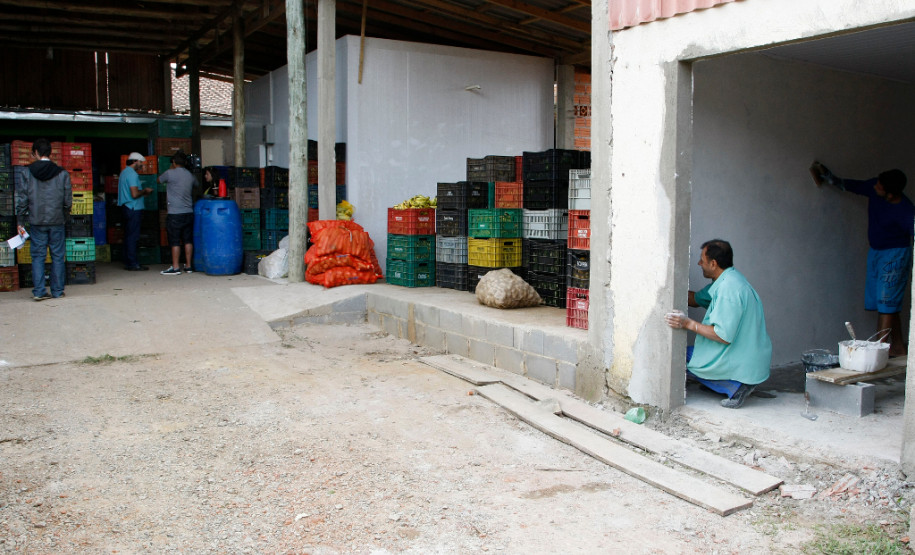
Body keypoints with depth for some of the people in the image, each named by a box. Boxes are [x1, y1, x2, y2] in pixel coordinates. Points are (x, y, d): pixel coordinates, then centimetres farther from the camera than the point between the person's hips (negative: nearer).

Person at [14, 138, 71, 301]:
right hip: (57, 221, 0)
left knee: (38, 256, 7)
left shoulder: (27, 173, -3)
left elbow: (22, 199, -2)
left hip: (36, 222, 0)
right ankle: (57, 291, 9)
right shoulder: (62, 173, -3)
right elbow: (68, 201, 0)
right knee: (58, 256, 6)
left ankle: (39, 291, 3)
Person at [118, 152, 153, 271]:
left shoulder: (124, 172, 18)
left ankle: (128, 262, 16)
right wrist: (145, 191, -5)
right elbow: (134, 194, -22)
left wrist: (143, 191, 16)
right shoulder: (132, 174, -14)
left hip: (127, 207, 10)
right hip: (134, 209, -10)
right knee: (133, 236, -7)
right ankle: (133, 264, -5)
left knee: (128, 236, 12)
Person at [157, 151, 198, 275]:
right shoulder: (191, 175, 6)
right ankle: (188, 266, 14)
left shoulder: (170, 173, -10)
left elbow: (159, 180, 8)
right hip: (189, 212, 5)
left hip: (175, 213, -5)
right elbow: (196, 184, 26)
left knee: (175, 241, -1)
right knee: (188, 240, 10)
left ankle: (175, 268, 1)